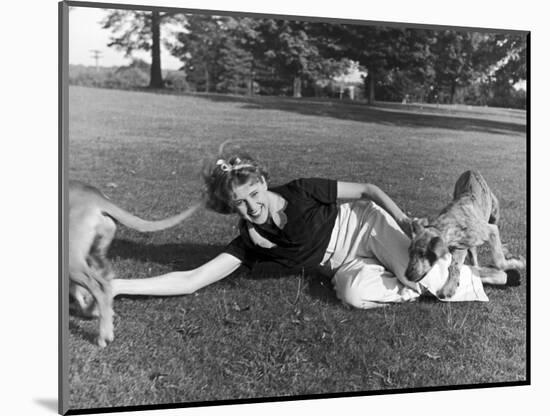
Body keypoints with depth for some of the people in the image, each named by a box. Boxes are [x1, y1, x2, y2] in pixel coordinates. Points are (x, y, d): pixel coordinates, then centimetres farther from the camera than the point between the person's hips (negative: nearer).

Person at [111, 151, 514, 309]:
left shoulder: (301, 192, -19)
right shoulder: (250, 242, -13)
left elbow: (369, 190, -8)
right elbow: (190, 281, -19)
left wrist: (409, 227, -18)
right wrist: (118, 285, -28)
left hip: (366, 224, -3)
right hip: (347, 265, 3)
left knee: (415, 273, -31)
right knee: (355, 292, -31)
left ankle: (476, 274, 3)